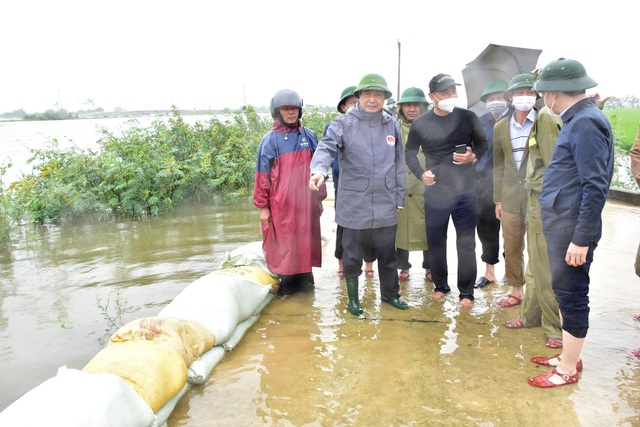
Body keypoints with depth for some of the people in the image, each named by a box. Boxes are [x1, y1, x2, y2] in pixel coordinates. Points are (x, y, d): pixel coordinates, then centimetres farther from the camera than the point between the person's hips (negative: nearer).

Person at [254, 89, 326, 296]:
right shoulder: (270, 140, -2)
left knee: (306, 240, 10)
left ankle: (305, 277, 24)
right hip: (281, 204, -3)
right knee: (284, 242, 4)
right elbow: (262, 175, -1)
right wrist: (263, 206, -2)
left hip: (306, 202, 3)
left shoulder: (309, 136, 7)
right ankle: (287, 282, 18)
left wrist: (320, 198, 13)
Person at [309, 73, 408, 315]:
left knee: (388, 253, 16)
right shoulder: (343, 124, -4)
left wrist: (400, 198, 13)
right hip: (353, 204, -3)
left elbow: (399, 164, 12)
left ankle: (390, 293, 36)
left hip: (385, 204, 3)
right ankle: (353, 299, 28)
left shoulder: (392, 125, 8)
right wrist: (319, 169, -41)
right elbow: (326, 147, -19)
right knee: (352, 256, 9)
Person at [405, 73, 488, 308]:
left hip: (465, 191, 0)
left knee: (466, 243, 4)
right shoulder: (421, 123, -2)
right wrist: (421, 173, -7)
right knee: (435, 242, 10)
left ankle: (466, 292, 18)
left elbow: (482, 143, 11)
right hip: (435, 192, 1)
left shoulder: (468, 117, -1)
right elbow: (410, 152, 9)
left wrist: (473, 156, -11)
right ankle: (440, 286, 29)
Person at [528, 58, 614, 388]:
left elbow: (596, 188, -23)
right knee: (566, 294, 19)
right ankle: (568, 356, 34)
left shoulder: (586, 123, -18)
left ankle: (568, 369, 18)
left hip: (572, 229, -10)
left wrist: (581, 239, -21)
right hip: (560, 224, 10)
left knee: (571, 297, 3)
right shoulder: (577, 120, 12)